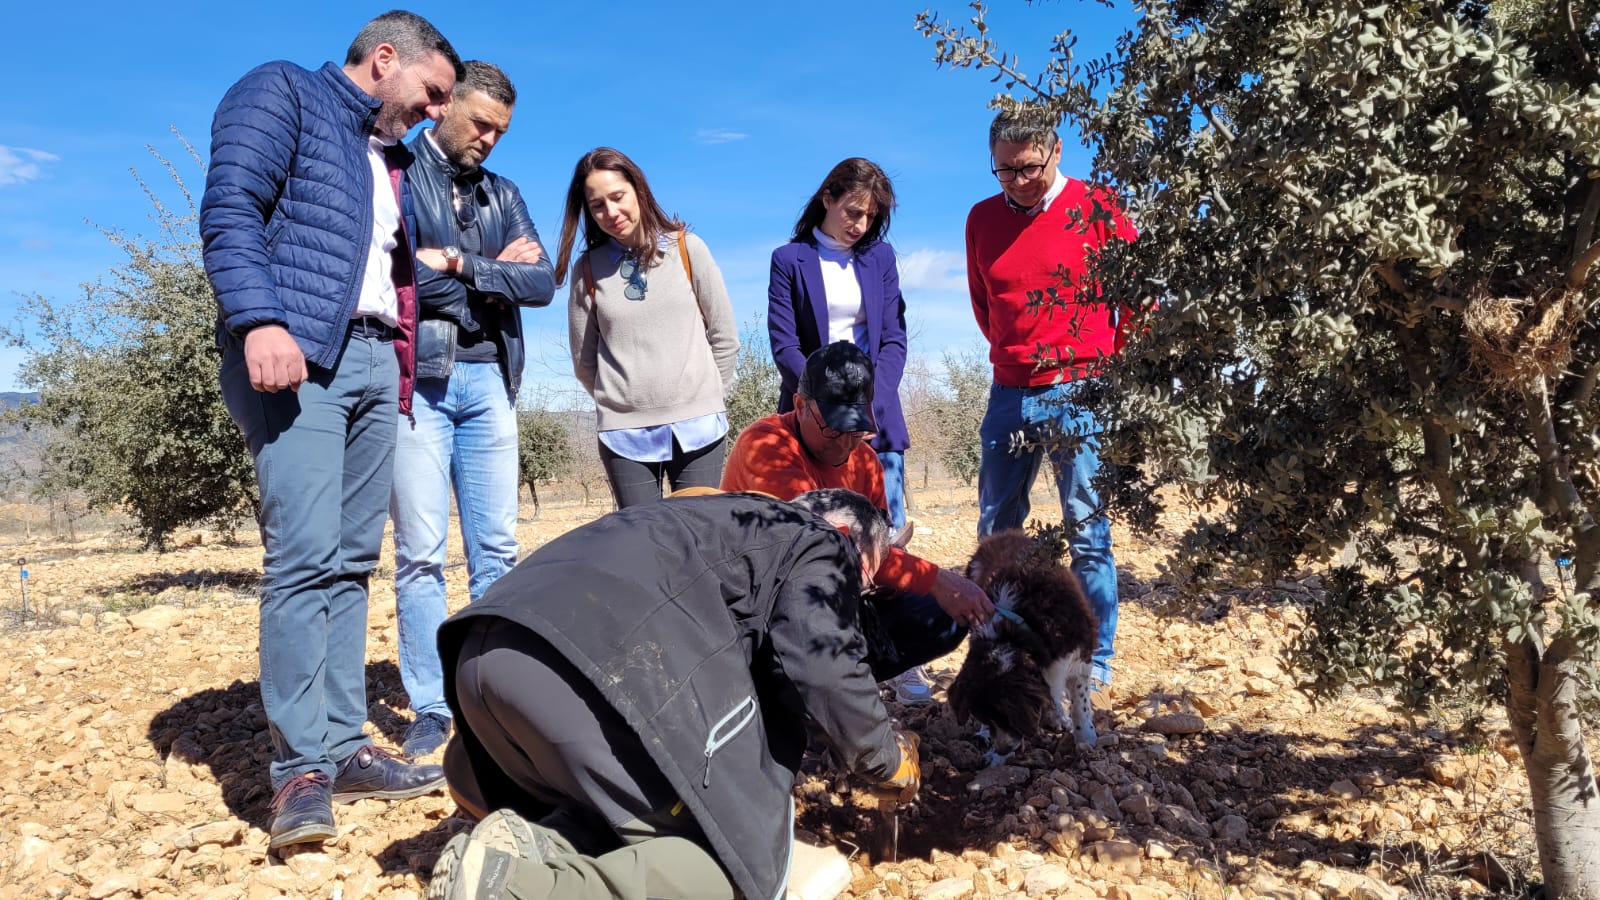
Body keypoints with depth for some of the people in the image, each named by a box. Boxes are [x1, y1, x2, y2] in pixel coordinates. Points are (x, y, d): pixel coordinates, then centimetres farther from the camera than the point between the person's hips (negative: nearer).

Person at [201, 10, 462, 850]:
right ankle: (299, 767, -7)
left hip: (374, 361, 8)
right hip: (296, 353, -8)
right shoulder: (281, 94, 4)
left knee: (352, 561, 4)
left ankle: (343, 747, 9)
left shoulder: (391, 156, 26)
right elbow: (229, 210, -11)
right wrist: (258, 321, -24)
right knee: (304, 556, -13)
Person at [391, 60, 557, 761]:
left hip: (488, 380, 5)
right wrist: (495, 277, -4)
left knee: (496, 549, 5)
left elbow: (542, 283, 5)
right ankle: (429, 708, 6)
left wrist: (462, 267, -8)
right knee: (420, 553, -3)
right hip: (417, 379, -4)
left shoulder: (503, 196, 18)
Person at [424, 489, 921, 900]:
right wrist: (891, 764, 18)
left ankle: (530, 846, 1)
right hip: (601, 661, -9)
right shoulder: (820, 545, 14)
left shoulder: (735, 519, 37)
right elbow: (823, 673, 0)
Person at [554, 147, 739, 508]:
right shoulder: (588, 270, 4)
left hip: (697, 427, 0)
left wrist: (708, 399, 9)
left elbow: (724, 338, 6)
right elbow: (583, 361, 12)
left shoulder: (687, 249, 2)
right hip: (624, 432, 1)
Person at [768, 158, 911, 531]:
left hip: (876, 415, 2)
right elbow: (784, 347, -4)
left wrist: (870, 403, -11)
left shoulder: (881, 256, 10)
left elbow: (894, 339, 4)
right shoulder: (789, 259, 3)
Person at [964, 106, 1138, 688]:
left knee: (1088, 534, -1)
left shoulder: (1096, 209, -3)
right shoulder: (982, 219, 8)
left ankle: (1096, 661, 10)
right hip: (1009, 393, 5)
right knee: (995, 531, 8)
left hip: (1079, 393, -4)